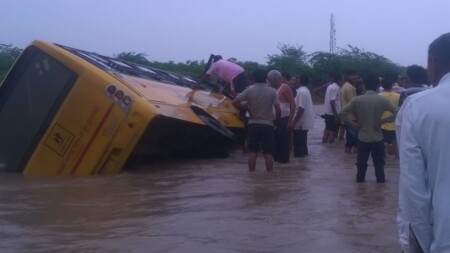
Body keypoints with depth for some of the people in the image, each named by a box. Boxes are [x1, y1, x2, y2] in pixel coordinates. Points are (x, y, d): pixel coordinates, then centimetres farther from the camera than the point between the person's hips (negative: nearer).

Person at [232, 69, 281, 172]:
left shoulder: (249, 90, -2)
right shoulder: (272, 91, -2)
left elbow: (235, 102, -5)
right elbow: (278, 110, -6)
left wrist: (247, 108, 4)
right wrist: (277, 120, 9)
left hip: (253, 124, 1)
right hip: (267, 125, -1)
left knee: (252, 152, 7)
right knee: (268, 153, 3)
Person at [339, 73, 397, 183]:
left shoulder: (357, 99, -5)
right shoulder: (382, 100, -7)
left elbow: (342, 113, -9)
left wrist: (354, 125, -3)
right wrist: (383, 120, -5)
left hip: (362, 138, 1)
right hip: (377, 138, -1)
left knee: (361, 164, 10)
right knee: (379, 164, 11)